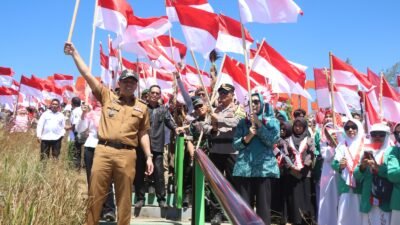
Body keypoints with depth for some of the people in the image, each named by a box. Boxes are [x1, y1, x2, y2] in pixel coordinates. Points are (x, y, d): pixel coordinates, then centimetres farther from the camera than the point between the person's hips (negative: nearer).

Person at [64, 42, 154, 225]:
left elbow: (143, 133, 16)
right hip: (103, 150, 0)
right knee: (95, 194, 2)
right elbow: (88, 75, 8)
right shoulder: (107, 97, 12)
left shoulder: (141, 107, 14)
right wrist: (74, 53, 4)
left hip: (127, 154, 0)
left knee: (124, 197, 6)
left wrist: (149, 156, 7)